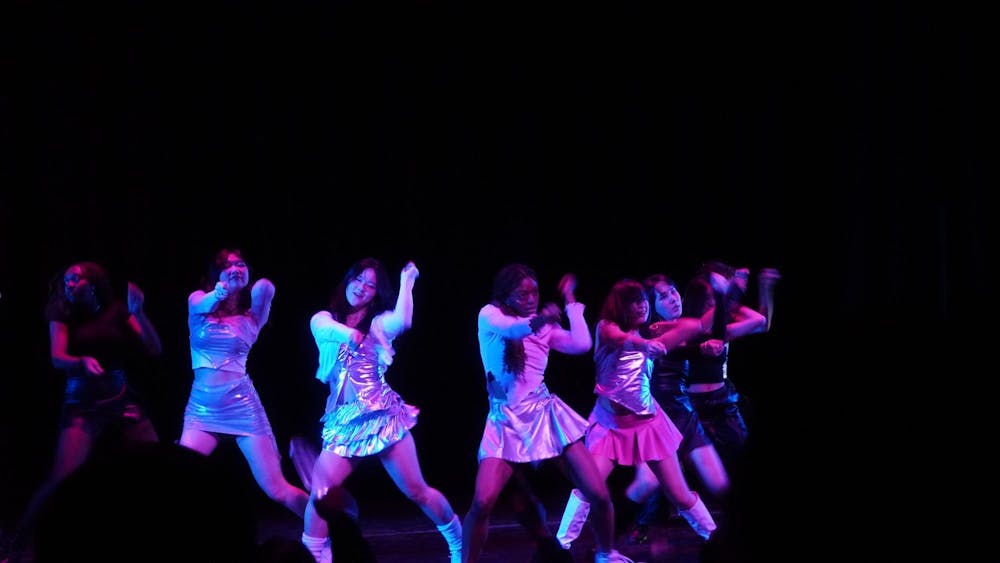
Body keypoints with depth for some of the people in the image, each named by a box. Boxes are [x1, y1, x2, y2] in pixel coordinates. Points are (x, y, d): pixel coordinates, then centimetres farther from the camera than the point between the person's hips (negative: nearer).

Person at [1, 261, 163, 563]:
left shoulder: (116, 310, 5)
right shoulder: (62, 315, 4)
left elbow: (154, 351, 0)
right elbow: (57, 359, -10)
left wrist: (138, 312, -13)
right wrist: (83, 361, -31)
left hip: (124, 400, 2)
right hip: (82, 405, -2)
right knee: (61, 479, -17)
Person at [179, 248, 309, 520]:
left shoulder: (252, 314, 10)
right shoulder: (198, 300, 6)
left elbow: (266, 290, -10)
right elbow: (204, 305, -17)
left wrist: (264, 290, -28)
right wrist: (217, 294, -35)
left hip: (242, 404, -1)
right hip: (202, 406, 1)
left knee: (277, 489, -4)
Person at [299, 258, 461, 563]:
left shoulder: (379, 323, 7)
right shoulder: (324, 319, 10)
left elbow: (403, 321, -16)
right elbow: (322, 328, -15)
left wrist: (406, 281, -7)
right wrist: (346, 333, -33)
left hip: (383, 414, -1)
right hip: (344, 420, 1)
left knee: (416, 490, 2)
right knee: (321, 492, -16)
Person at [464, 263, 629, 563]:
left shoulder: (545, 328, 13)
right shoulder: (490, 315, 0)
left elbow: (582, 344, -3)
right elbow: (510, 329, -24)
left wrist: (569, 299, 7)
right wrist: (536, 321, -47)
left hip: (545, 413, 3)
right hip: (507, 421, -3)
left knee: (599, 494, -4)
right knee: (482, 503, -23)